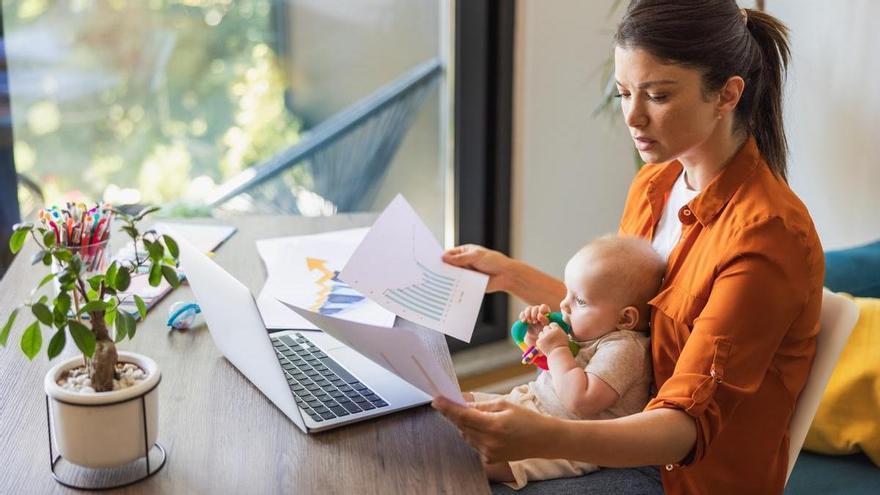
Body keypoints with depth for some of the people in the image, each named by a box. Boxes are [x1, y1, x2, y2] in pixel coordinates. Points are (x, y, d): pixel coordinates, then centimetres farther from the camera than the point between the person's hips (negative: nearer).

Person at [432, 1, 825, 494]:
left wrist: (549, 438, -45)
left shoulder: (767, 233, -24)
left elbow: (688, 424, -28)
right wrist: (510, 274, 1)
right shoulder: (654, 184, 0)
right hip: (626, 427, 7)